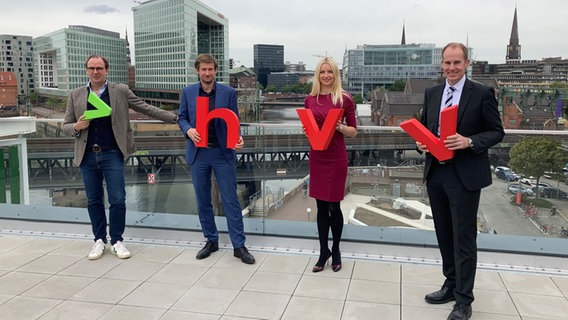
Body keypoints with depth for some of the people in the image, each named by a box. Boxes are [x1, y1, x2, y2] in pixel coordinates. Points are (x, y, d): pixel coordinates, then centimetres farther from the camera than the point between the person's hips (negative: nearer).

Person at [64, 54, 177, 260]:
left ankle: (116, 241, 16)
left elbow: (146, 108, 1)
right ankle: (99, 240, 25)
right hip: (87, 156, 2)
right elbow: (66, 126, 11)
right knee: (94, 201, 10)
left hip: (112, 154, -2)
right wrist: (77, 127, -12)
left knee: (117, 200, -1)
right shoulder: (76, 95, 8)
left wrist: (175, 118, -5)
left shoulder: (120, 91, 2)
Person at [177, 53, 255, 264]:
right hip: (198, 152, 2)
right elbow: (181, 118, 9)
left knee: (231, 200, 0)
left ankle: (239, 245, 8)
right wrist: (188, 130, -13)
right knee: (203, 201, 10)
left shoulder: (228, 92, 0)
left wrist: (238, 138, -18)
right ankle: (211, 241, 26)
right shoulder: (188, 92, 5)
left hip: (223, 152, -2)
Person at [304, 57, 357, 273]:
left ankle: (335, 251, 26)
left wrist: (340, 127, -18)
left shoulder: (345, 99, -4)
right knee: (321, 206, 9)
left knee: (333, 206, 4)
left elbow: (353, 131, 1)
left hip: (337, 157, -3)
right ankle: (323, 252, 23)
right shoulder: (310, 99, 6)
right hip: (316, 156, 3)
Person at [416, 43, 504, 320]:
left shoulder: (482, 94, -6)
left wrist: (469, 141, -22)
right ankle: (451, 285, 32)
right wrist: (421, 142, -5)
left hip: (465, 175, -5)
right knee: (444, 235, 16)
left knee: (464, 239, 0)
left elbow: (497, 132, -5)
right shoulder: (431, 93, 9)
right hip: (436, 173, 5)